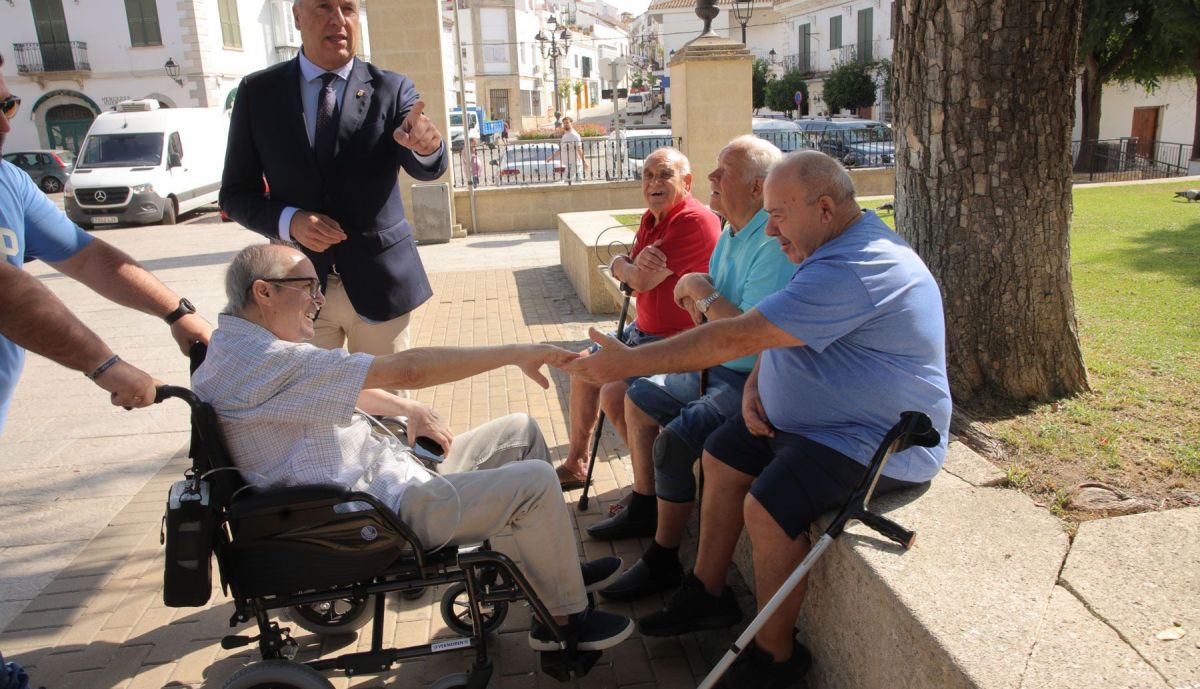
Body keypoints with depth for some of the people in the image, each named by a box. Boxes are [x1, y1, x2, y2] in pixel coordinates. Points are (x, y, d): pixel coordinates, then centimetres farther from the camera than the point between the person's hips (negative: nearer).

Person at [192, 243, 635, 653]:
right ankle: (565, 619, 2)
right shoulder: (266, 362, -26)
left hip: (382, 473, 11)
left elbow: (351, 389, 20)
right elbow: (406, 369, -29)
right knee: (536, 481, -17)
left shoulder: (241, 347, 9)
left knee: (522, 431, 10)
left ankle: (559, 563, 22)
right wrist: (515, 353, -23)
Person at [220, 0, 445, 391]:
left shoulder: (392, 89, -2)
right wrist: (289, 221, -16)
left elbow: (429, 168, -17)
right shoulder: (258, 92, 1)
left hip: (378, 281, -1)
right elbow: (235, 193, 4)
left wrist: (427, 145, -42)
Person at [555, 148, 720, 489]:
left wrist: (625, 268, -2)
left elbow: (644, 280, -26)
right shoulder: (652, 217, 9)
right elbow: (618, 265, 5)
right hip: (643, 330, 11)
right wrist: (632, 265, -20)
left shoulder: (695, 220, -23)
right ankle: (575, 464, 33)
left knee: (614, 395, -25)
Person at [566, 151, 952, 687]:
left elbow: (735, 337, -32)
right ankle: (706, 593, 20)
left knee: (767, 506, -25)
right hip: (812, 418, 11)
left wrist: (629, 361, -28)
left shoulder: (851, 271, -29)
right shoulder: (836, 248, 7)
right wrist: (755, 386, -4)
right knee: (720, 455, 8)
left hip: (880, 442, -11)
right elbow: (774, 334, 16)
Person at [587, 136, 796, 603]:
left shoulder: (774, 245, -25)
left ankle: (663, 561, -5)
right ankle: (644, 511, 34)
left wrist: (703, 292, -20)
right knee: (639, 398, 19)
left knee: (673, 441, -25)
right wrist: (698, 303, -8)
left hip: (748, 381, -11)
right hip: (714, 368, 11)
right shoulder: (732, 234, 8)